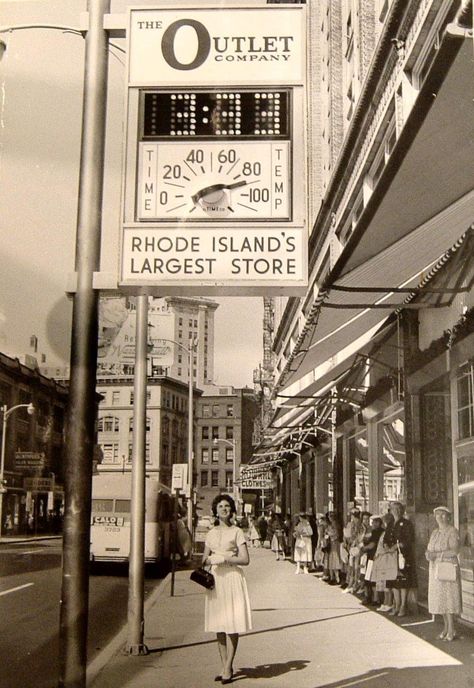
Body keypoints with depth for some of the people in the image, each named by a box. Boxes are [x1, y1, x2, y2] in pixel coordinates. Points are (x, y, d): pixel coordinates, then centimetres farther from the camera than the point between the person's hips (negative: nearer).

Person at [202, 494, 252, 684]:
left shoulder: (237, 532, 0)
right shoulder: (211, 533, 13)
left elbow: (245, 559, -5)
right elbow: (205, 559, 17)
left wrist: (224, 558, -13)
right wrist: (211, 560, -5)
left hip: (232, 578, -4)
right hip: (215, 579, 5)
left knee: (232, 625, -7)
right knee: (218, 626, 6)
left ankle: (228, 668, -3)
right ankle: (225, 667, 13)